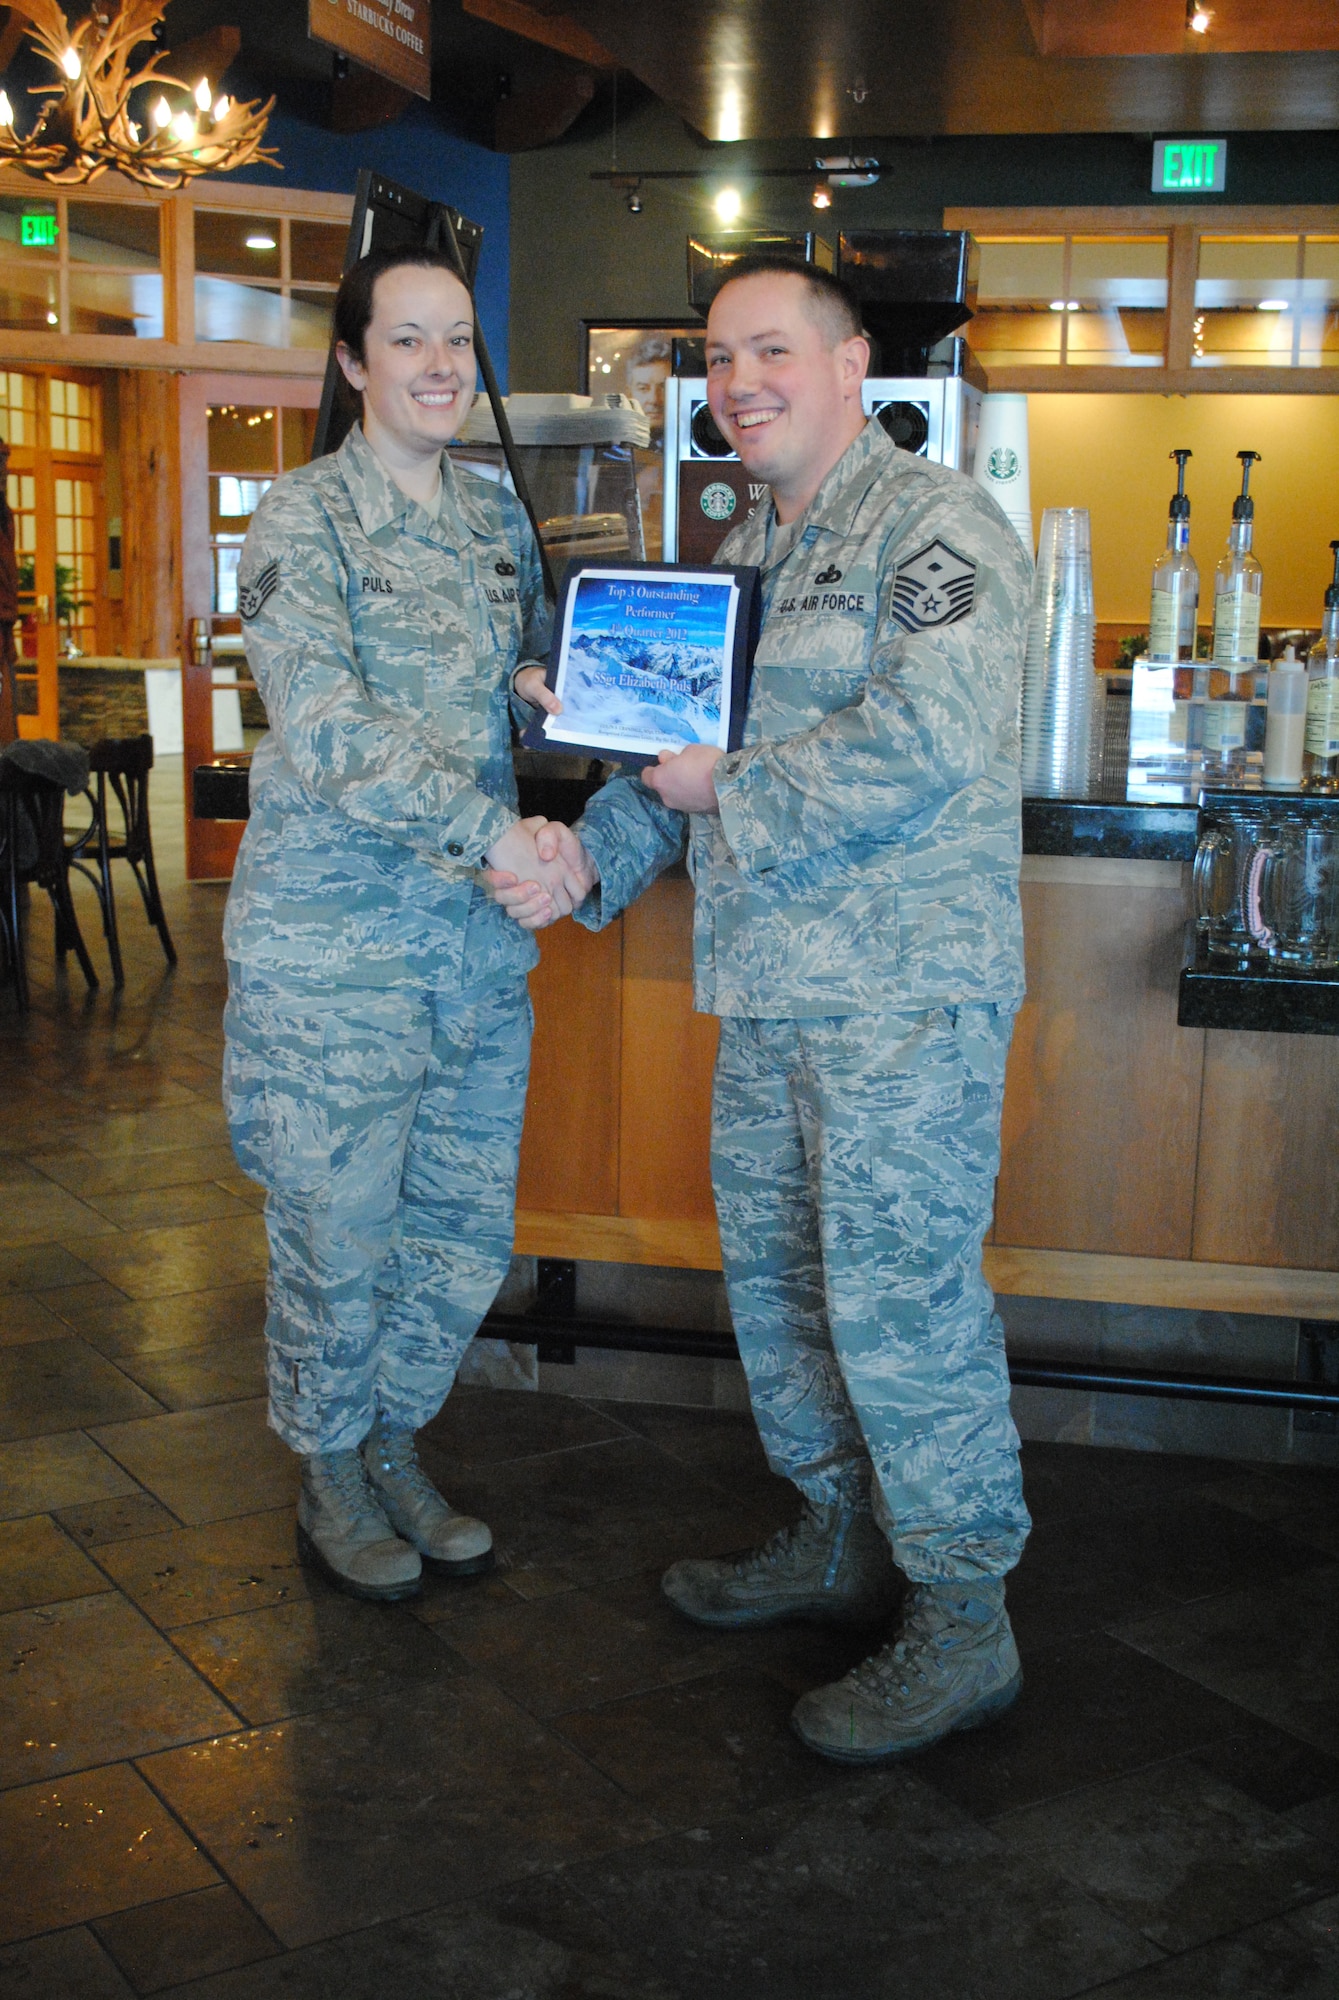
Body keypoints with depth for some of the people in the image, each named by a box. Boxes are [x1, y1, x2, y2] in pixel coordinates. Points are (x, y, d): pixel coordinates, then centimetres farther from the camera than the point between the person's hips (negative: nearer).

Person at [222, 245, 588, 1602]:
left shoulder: (496, 520, 12)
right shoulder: (302, 518, -8)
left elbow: (536, 671, 25)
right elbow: (325, 725, -19)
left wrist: (556, 691, 0)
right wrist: (490, 825, -28)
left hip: (478, 933, 6)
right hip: (333, 938, -6)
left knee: (466, 1233, 12)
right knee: (338, 1227, 5)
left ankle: (394, 1449, 34)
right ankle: (329, 1482, 28)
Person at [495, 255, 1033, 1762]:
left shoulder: (937, 532, -10)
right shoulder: (741, 556, 18)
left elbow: (925, 745, -23)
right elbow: (683, 753, 21)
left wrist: (728, 789, -13)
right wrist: (593, 857, 4)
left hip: (905, 994, -9)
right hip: (768, 989, 9)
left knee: (901, 1296, -5)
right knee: (773, 1273, 16)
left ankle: (962, 1622, 11)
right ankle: (840, 1540, 34)